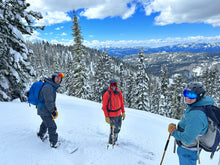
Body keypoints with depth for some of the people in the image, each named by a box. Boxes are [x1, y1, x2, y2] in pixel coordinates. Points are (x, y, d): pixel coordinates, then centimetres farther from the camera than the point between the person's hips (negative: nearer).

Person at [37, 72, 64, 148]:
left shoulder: (53, 86, 6)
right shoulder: (48, 87, -27)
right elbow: (48, 101, -28)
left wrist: (54, 107, 15)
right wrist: (52, 111, -20)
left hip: (44, 109, 10)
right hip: (44, 111, -10)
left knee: (45, 122, 31)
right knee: (52, 126, 0)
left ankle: (41, 134, 56)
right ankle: (54, 143, 16)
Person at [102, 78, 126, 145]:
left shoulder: (119, 92, -3)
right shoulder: (107, 94, -19)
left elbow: (122, 103, 9)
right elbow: (104, 106, -14)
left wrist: (123, 112, 9)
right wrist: (106, 117, -16)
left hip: (119, 114, 6)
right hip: (112, 116, -6)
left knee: (118, 129, 21)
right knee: (114, 130, 3)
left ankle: (115, 139, 46)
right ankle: (111, 142, 30)